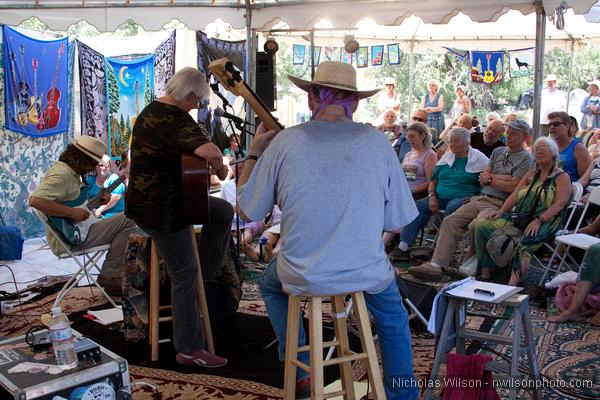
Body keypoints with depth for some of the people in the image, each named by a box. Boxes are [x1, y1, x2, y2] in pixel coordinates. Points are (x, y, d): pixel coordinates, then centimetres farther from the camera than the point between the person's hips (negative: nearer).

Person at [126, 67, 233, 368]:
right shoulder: (175, 120, -24)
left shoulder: (151, 110, 9)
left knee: (223, 212, 17)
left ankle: (206, 272, 25)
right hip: (160, 211, -10)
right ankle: (189, 350, 11)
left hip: (149, 196, 10)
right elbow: (210, 151, -40)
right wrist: (220, 168, -17)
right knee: (184, 277, 0)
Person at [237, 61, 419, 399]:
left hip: (302, 278, 0)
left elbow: (248, 210, 1)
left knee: (271, 285, 35)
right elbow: (396, 222, -2)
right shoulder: (378, 143, -6)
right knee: (393, 319, 34)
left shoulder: (283, 142, -10)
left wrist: (254, 154, 14)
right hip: (368, 275, 1)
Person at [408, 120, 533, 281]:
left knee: (475, 226, -33)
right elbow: (482, 179, 14)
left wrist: (491, 179, 0)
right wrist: (503, 178, 0)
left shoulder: (526, 158, 2)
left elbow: (513, 187, -10)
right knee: (450, 221, -15)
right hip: (479, 199, 7)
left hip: (499, 204, -6)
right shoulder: (498, 152, 22)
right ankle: (438, 264, -22)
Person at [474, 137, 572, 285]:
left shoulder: (561, 177, 3)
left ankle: (513, 283, -42)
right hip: (519, 217, 7)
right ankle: (486, 272, -12)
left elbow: (560, 203, -10)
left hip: (544, 222, -7)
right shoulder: (531, 174, 24)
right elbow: (515, 195, 17)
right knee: (481, 224, -11)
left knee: (524, 243, -38)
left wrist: (539, 220, -23)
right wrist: (501, 211, -1)